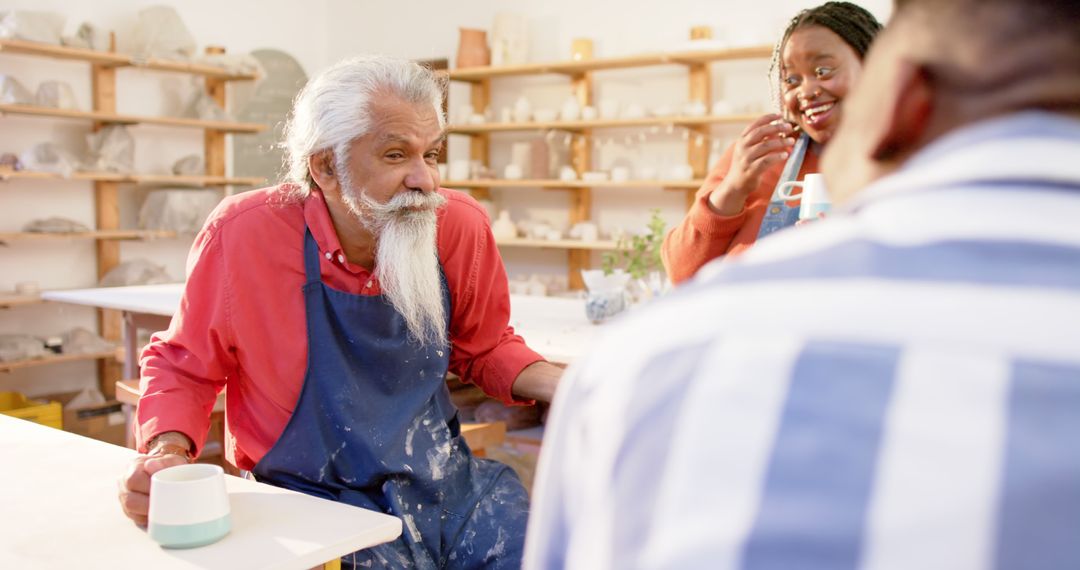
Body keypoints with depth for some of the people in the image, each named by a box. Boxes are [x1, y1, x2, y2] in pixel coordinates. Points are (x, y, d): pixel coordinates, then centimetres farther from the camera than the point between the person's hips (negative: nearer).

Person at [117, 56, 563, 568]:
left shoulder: (460, 225, -5)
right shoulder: (243, 234, -14)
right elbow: (182, 367, 2)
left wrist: (566, 387, -6)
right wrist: (166, 453, -17)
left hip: (445, 480, 4)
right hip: (316, 499, -3)